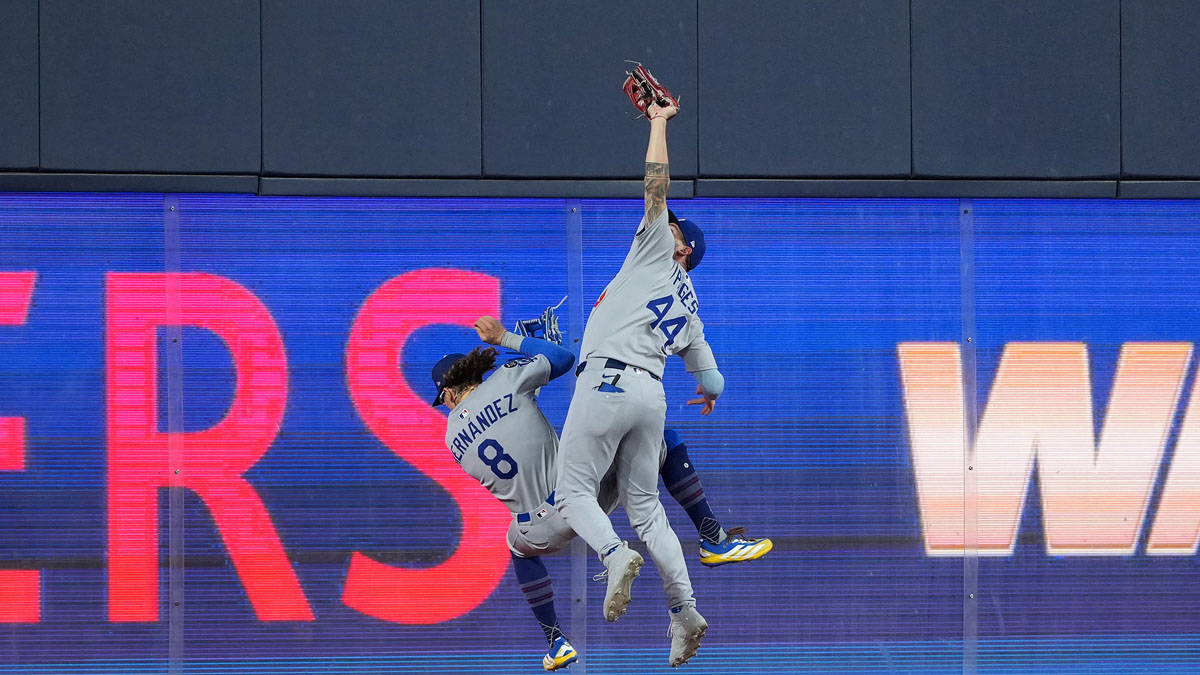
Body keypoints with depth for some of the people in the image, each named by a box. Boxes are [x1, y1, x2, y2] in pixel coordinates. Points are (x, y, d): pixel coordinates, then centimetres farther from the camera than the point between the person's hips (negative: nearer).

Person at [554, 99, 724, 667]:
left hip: (608, 380, -7)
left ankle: (615, 555, -32)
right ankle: (684, 611, 3)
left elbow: (657, 182, 1)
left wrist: (659, 121, 12)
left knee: (575, 491, -4)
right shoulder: (688, 307, 26)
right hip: (652, 395, 7)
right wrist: (711, 388, 51)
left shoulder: (658, 253, 8)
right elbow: (710, 381, 27)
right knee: (644, 505, 13)